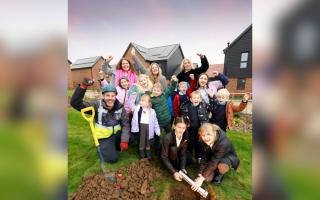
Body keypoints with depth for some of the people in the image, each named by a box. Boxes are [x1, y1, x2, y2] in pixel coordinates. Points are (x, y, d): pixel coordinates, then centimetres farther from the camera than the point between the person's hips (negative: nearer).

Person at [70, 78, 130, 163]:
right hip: (104, 137, -3)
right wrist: (83, 86, -41)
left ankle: (116, 146, 12)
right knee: (112, 158, -14)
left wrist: (124, 140, -20)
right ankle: (105, 147, 19)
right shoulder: (97, 105, -16)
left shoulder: (120, 107, -8)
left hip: (117, 133, 3)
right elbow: (75, 103, -26)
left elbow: (126, 124, -9)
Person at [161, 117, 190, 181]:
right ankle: (176, 168, -13)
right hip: (167, 159, -5)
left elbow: (183, 153, -17)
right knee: (173, 149, -33)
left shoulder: (186, 137, -20)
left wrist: (183, 168, -28)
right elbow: (164, 157, -29)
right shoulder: (167, 137, -34)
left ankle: (179, 167, 4)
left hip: (177, 156, 5)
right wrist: (174, 172, -34)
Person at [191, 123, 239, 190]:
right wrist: (200, 175, -25)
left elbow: (214, 162, -37)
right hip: (214, 157, 4)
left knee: (222, 166, -37)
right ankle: (216, 171, 17)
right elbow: (204, 157, -17)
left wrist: (202, 178, -33)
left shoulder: (224, 143, -38)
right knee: (208, 178, -13)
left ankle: (220, 174, -2)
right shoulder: (204, 141, -22)